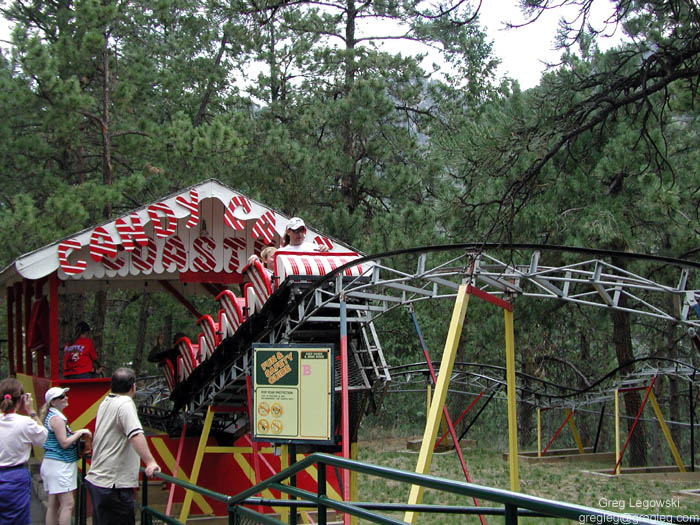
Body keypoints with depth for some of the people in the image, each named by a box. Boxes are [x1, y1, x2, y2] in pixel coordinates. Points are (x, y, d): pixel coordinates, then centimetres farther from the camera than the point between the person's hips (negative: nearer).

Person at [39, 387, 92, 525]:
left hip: (53, 464, 10)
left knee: (53, 504, 10)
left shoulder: (51, 416, 16)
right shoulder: (57, 418, -14)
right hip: (59, 464, -10)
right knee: (67, 504, -12)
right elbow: (64, 443, -18)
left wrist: (75, 435, 14)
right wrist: (80, 432, -8)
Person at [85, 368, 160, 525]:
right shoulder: (125, 403, -13)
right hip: (113, 484, -9)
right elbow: (136, 434, -28)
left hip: (96, 479, 10)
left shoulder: (105, 403, 15)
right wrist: (150, 462, -34)